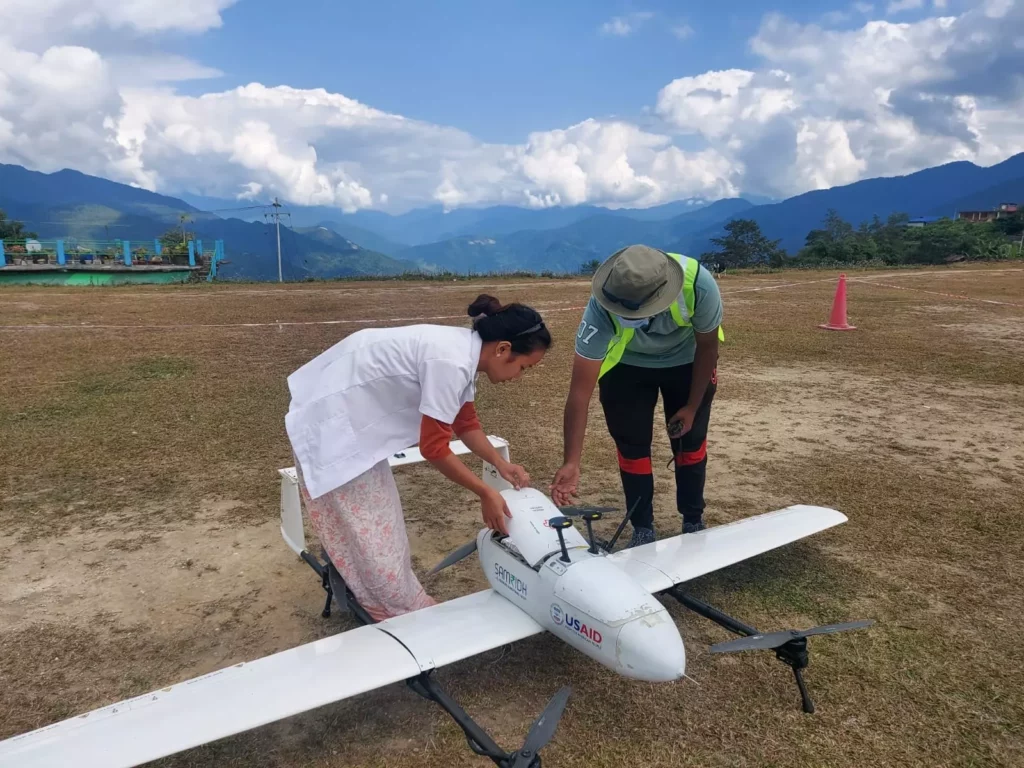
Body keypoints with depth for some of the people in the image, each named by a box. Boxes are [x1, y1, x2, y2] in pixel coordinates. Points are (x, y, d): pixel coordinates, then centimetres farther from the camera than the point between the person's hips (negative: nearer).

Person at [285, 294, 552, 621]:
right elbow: (433, 447, -22)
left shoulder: (464, 350, 0)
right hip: (330, 419, -10)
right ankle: (407, 615, 17)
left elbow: (466, 423, 13)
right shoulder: (452, 362, -29)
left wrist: (502, 465, 3)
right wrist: (486, 494, -13)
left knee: (373, 519, 18)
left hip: (350, 411, 10)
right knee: (364, 529, 3)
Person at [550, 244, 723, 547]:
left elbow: (707, 345, -17)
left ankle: (694, 522, 26)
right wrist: (571, 462, -41)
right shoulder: (601, 309, -40)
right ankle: (643, 528, 17)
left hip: (687, 360, 1)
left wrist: (692, 406, -10)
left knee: (690, 440, 5)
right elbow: (580, 390, -38)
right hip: (625, 365, 0)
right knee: (631, 445, -3)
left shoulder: (698, 284, -39)